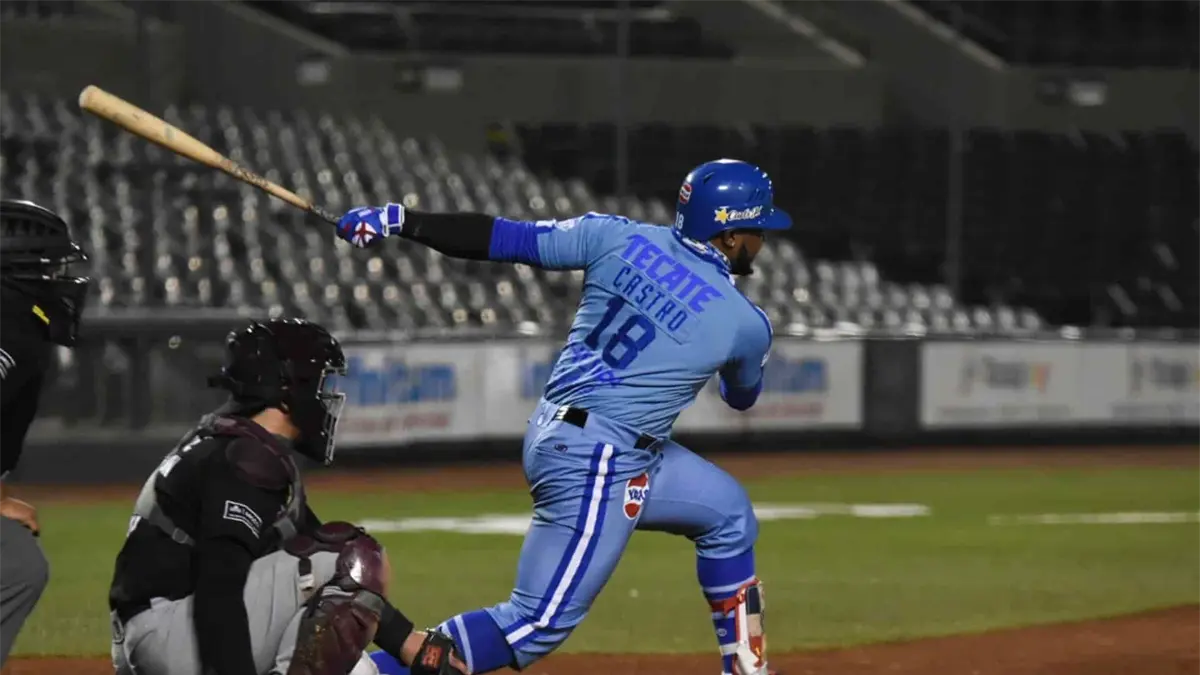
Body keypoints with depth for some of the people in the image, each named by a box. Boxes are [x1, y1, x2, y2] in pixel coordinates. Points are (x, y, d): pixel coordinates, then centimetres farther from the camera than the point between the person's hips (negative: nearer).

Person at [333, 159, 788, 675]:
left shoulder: (617, 238, 0)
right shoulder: (744, 324, -8)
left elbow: (504, 238, -2)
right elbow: (742, 395, 16)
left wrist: (399, 221, 3)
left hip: (555, 436, 8)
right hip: (597, 464, -8)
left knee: (727, 512, 22)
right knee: (539, 625, -8)